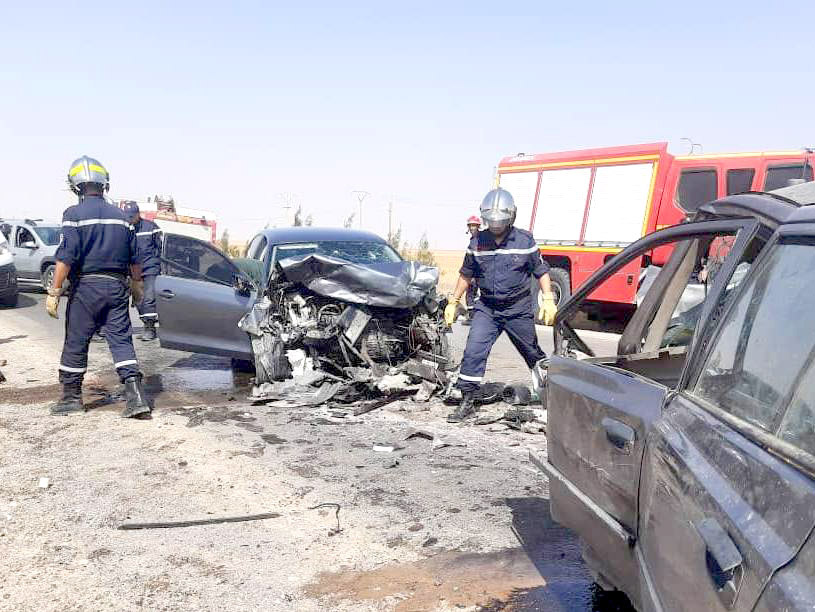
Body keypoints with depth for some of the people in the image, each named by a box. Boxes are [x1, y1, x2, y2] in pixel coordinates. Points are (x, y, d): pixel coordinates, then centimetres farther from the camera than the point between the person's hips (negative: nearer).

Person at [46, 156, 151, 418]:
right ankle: (136, 398, -4)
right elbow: (134, 258, 13)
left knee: (76, 343, 9)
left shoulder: (74, 214, -7)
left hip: (86, 286, -4)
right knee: (121, 340, 4)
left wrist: (54, 292, -10)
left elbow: (66, 257, -14)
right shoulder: (120, 216, 9)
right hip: (117, 286, 4)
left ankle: (71, 397, 21)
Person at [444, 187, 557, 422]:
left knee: (533, 354, 14)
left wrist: (548, 300, -8)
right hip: (486, 308, 2)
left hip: (518, 309, -1)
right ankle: (467, 402, -1)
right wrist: (453, 302, 9)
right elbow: (466, 274, 11)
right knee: (473, 352, -11)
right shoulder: (477, 242, 1)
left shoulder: (525, 241, -5)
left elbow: (541, 271, 2)